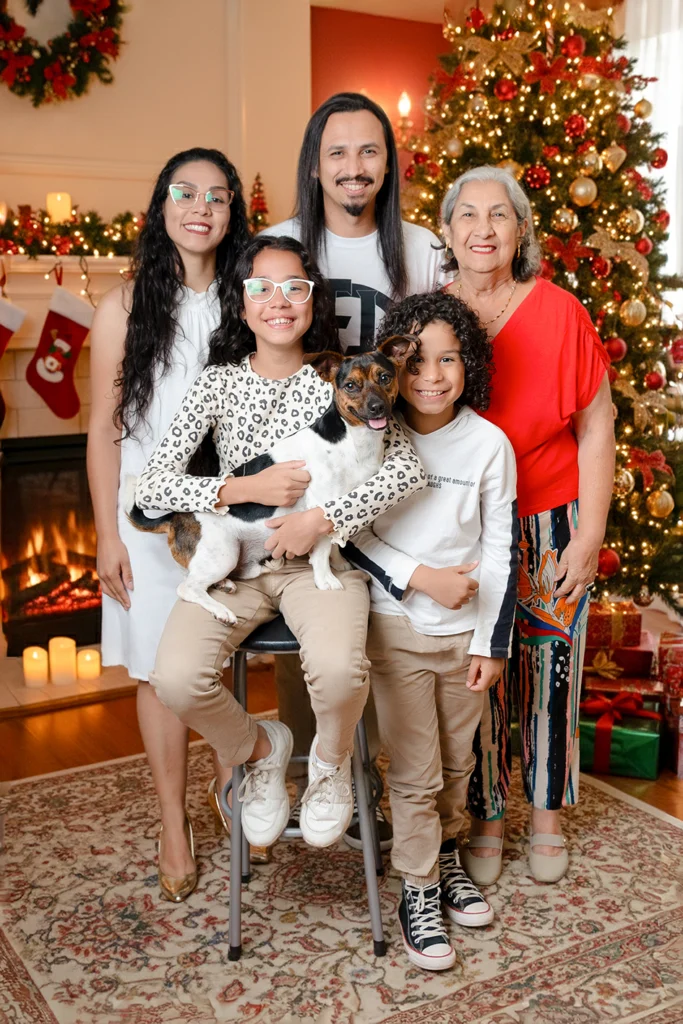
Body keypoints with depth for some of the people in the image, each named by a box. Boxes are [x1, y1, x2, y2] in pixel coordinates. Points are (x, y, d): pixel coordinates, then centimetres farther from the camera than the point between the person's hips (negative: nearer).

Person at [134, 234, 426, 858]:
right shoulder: (219, 382, 3)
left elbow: (407, 468, -12)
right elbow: (152, 486, -5)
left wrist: (321, 519, -21)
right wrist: (246, 487, -17)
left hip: (320, 559, -1)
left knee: (338, 669, -33)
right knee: (175, 679, -25)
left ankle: (330, 759, 5)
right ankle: (256, 749, 10)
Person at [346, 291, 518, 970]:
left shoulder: (489, 444, -6)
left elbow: (501, 552, -2)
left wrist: (492, 643, -2)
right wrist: (420, 577, -15)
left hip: (466, 628, 2)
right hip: (396, 624, -2)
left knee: (457, 761, 16)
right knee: (415, 769, 2)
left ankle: (446, 854, 40)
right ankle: (417, 890, 20)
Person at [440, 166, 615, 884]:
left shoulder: (559, 313, -7)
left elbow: (595, 430, -3)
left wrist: (590, 536, -6)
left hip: (549, 526, -1)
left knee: (549, 669, 8)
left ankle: (546, 817, 30)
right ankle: (484, 817, 28)